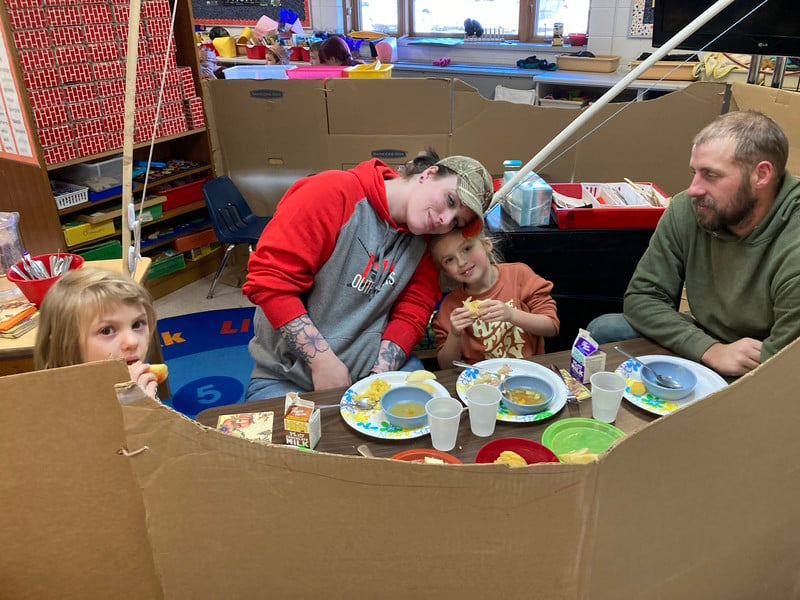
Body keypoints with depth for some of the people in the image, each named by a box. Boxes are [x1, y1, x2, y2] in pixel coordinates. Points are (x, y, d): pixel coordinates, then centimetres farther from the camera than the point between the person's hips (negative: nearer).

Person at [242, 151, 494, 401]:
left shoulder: (424, 242, 2)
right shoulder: (334, 192, -16)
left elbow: (411, 314, 0)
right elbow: (268, 279, -19)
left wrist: (379, 377, -17)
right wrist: (323, 361, -21)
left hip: (379, 367, 4)